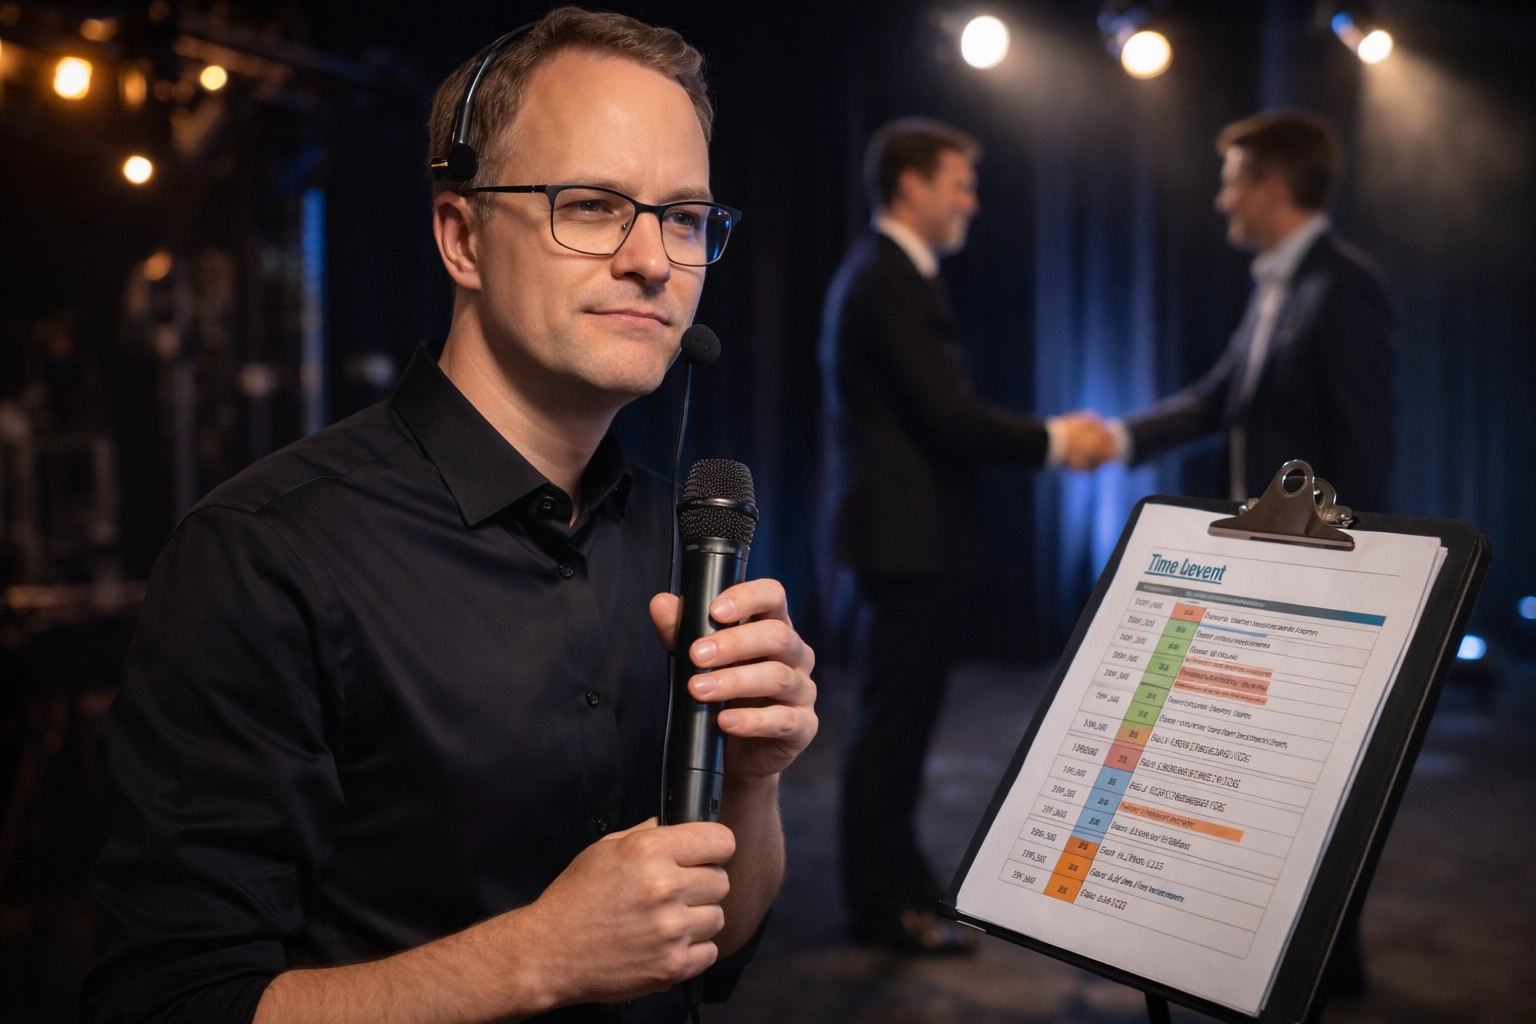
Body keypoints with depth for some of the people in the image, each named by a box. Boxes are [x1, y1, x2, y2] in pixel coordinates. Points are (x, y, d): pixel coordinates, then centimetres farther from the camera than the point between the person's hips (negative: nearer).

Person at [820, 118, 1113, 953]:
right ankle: (883, 906, 10)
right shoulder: (894, 282, -17)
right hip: (907, 533, -11)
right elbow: (952, 417, -22)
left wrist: (1047, 437, 8)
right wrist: (1054, 440, -8)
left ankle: (892, 876, 31)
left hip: (899, 529, 11)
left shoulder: (878, 274, 15)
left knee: (900, 712, 18)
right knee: (894, 718, -1)